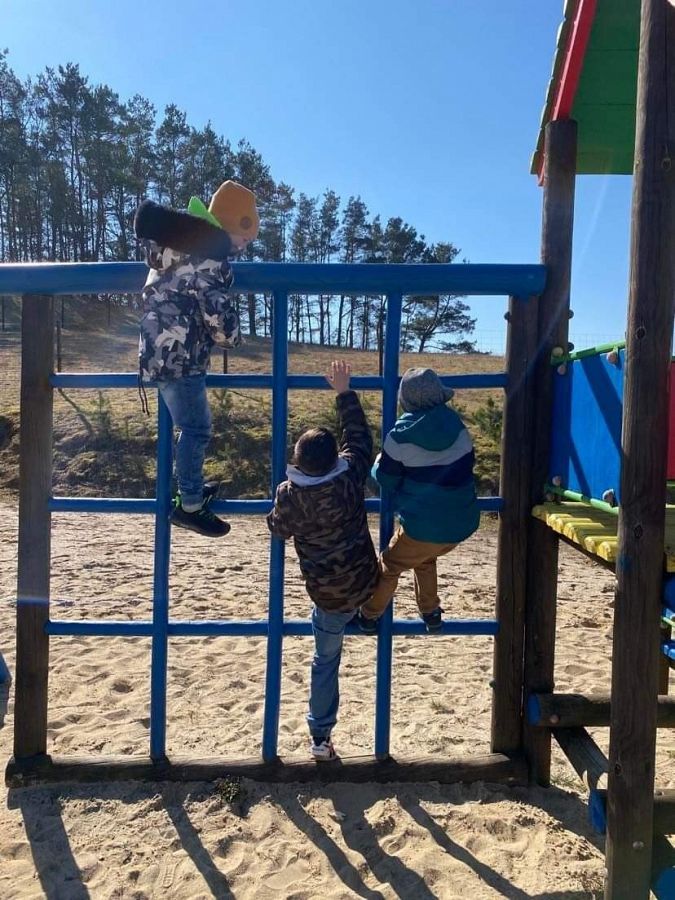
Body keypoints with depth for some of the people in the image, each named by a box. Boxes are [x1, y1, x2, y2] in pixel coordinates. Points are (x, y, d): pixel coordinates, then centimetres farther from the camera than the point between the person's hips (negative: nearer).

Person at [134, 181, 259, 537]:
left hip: (165, 348, 10)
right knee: (196, 428, -3)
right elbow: (217, 311, -19)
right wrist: (231, 337, 1)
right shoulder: (208, 255, -17)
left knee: (192, 425, 20)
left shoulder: (184, 238, 13)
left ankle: (193, 487, 33)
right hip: (179, 353, -10)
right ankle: (189, 505, 6)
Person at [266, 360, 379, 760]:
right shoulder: (351, 477, -15)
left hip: (327, 592, 0)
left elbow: (279, 529, 3)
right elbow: (358, 435, -1)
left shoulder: (288, 494, -16)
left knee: (326, 660, 16)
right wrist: (345, 392, 6)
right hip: (363, 582, 0)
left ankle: (321, 738, 25)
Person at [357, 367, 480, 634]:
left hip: (423, 526, -5)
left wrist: (379, 463, 19)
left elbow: (386, 479, -2)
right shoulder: (457, 426, -1)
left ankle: (369, 616, 35)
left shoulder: (401, 436, -14)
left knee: (389, 566, 21)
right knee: (425, 558, 34)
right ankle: (431, 613, 38)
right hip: (462, 523, 5)